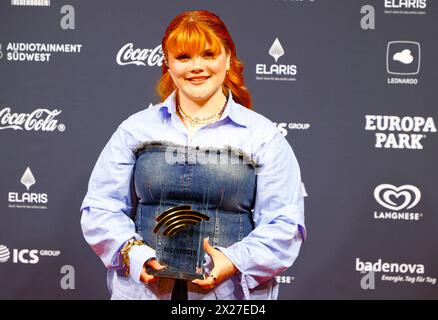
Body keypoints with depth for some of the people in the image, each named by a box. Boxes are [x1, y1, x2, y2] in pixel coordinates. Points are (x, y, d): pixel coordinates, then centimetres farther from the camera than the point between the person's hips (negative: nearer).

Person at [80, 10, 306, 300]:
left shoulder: (264, 136, 3)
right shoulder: (135, 129, 7)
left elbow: (285, 224, -3)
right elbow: (100, 208, 5)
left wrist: (236, 261, -18)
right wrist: (134, 253, -12)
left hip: (232, 293, -1)